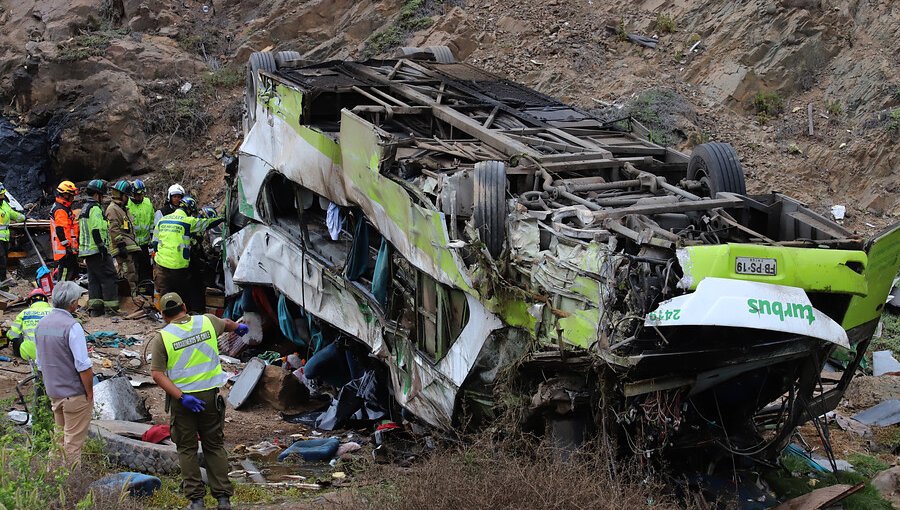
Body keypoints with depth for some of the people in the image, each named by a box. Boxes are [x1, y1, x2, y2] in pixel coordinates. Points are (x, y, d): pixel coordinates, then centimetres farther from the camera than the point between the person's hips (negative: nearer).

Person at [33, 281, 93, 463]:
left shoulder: (41, 325, 5)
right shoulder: (72, 327, -19)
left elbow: (40, 364, 13)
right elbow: (83, 366, -20)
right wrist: (89, 393, -11)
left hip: (53, 393, 7)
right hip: (75, 394, -7)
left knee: (60, 437, 18)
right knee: (73, 441, 1)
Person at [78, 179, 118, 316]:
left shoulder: (84, 208, 19)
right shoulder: (95, 209, -13)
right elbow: (96, 230, -21)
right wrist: (102, 247, -21)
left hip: (86, 251, 10)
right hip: (97, 250, -10)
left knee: (93, 279, 11)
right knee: (108, 277, -7)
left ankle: (95, 307, 9)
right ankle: (112, 306, -8)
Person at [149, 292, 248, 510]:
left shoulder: (161, 337, -7)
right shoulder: (206, 322, 1)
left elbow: (157, 374, -14)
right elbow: (225, 323, 25)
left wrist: (181, 397, -15)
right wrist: (238, 327, 47)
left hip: (182, 399, -2)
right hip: (210, 394, 2)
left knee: (187, 449, 9)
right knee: (215, 446, 12)